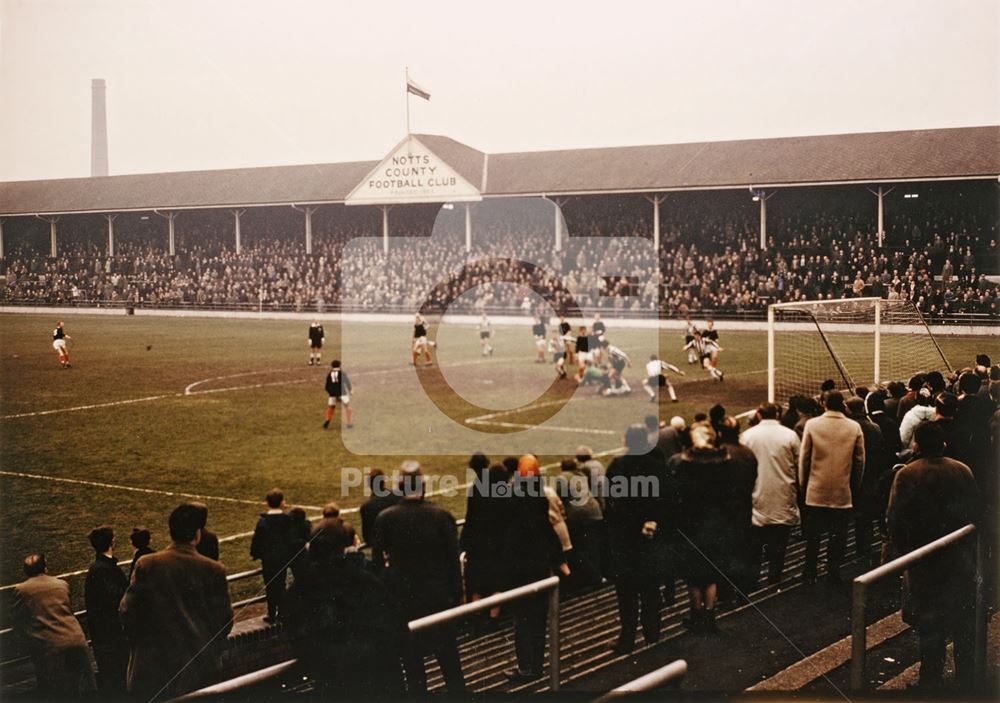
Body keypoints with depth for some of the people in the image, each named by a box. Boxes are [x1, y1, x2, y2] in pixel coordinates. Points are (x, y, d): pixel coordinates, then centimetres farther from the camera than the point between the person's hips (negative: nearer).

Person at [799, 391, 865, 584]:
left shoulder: (812, 425, -7)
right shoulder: (854, 427, -4)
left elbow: (804, 458, -2)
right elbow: (860, 460, 2)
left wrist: (803, 484, 10)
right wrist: (855, 486, 14)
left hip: (816, 491, 0)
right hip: (843, 492, 0)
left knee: (813, 536, 11)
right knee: (838, 537, 9)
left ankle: (809, 573, 16)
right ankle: (833, 573, 11)